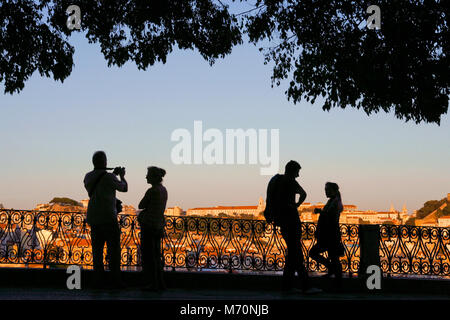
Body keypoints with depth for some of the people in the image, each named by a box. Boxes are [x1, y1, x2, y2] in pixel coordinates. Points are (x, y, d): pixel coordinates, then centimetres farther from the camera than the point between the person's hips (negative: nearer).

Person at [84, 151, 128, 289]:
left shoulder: (88, 177, 7)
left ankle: (99, 280, 6)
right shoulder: (108, 177, -12)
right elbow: (124, 188, 4)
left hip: (93, 219, 6)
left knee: (97, 250, 8)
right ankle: (116, 280, -1)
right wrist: (122, 176, 22)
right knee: (114, 249, 0)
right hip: (108, 218, -6)